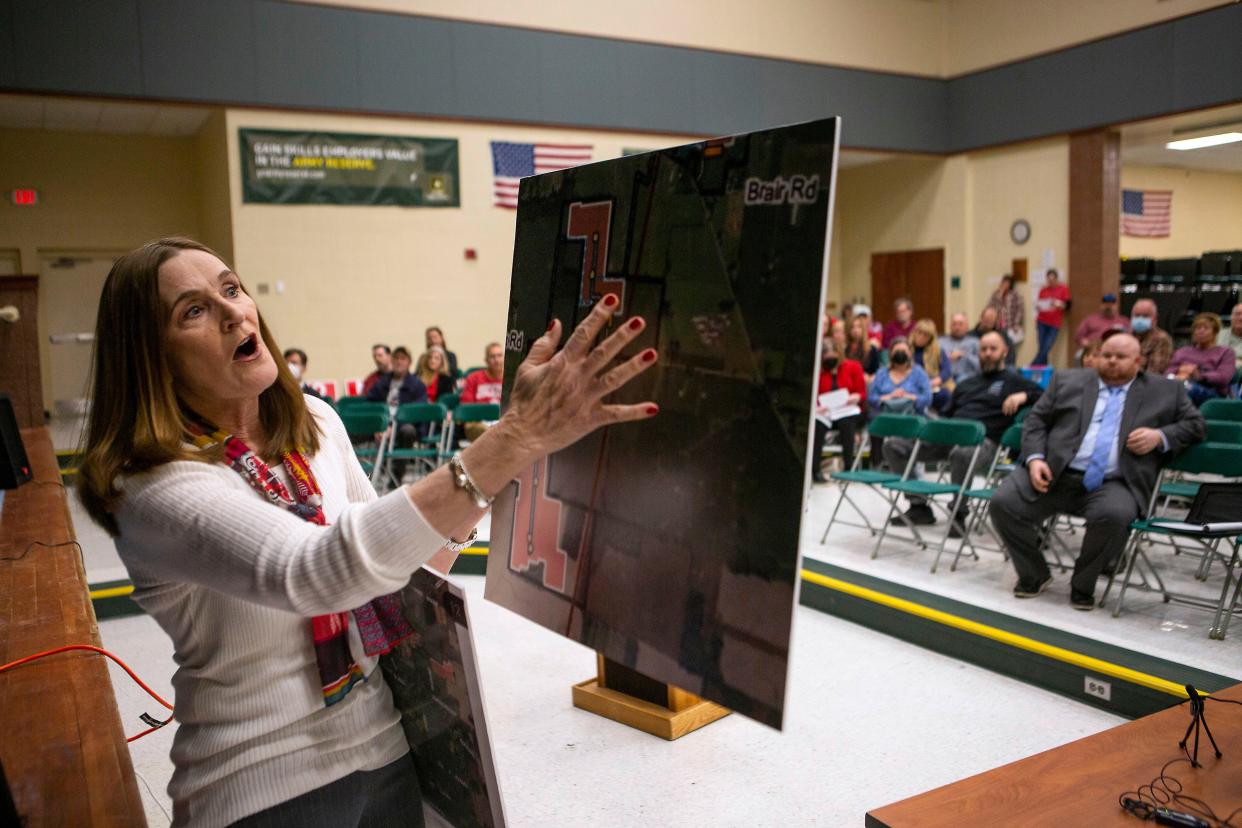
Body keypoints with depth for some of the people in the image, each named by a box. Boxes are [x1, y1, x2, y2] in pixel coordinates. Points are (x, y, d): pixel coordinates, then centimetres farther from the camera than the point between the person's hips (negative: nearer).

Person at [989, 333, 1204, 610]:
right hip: (1055, 474, 2)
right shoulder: (1067, 381, 17)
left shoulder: (1166, 391, 17)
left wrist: (1160, 436, -4)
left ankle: (1082, 585, -8)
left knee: (1114, 515, -35)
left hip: (1113, 485, -1)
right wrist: (1035, 459, -4)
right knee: (1004, 502, -21)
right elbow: (1036, 421, 14)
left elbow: (1195, 424, 16)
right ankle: (1034, 575, 4)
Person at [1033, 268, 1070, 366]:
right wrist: (1038, 306, -9)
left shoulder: (1063, 288, 1)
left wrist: (1060, 304, -18)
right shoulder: (1043, 289, 6)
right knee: (1042, 349, -5)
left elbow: (1068, 304, 1)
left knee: (1045, 349, -11)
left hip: (1055, 324, -2)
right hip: (1042, 322, 2)